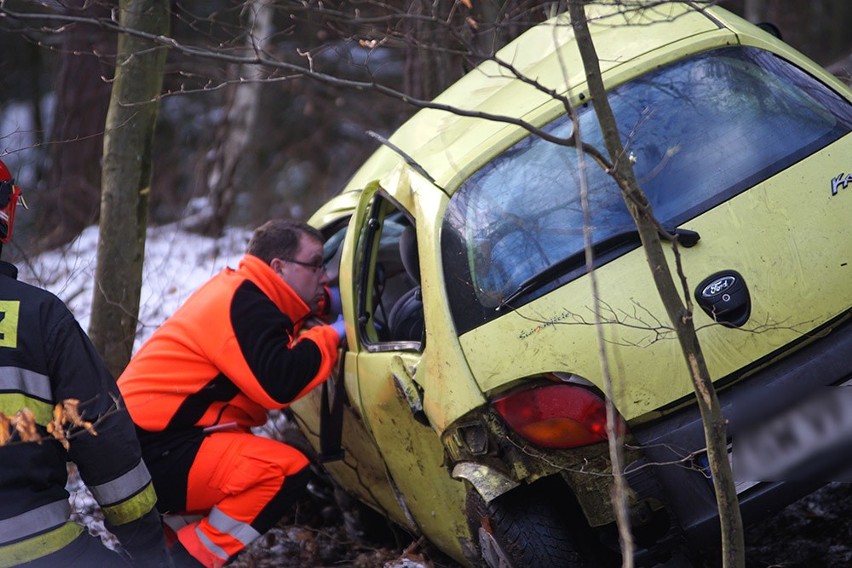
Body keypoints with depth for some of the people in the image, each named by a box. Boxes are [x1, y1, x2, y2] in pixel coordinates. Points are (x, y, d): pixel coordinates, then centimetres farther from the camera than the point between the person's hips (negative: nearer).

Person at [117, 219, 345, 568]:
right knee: (288, 469, -21)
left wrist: (322, 303, 18)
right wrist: (332, 335, -11)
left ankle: (172, 527, 15)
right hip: (154, 456, -11)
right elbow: (280, 384, -26)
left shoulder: (242, 293, 16)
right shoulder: (244, 309, -15)